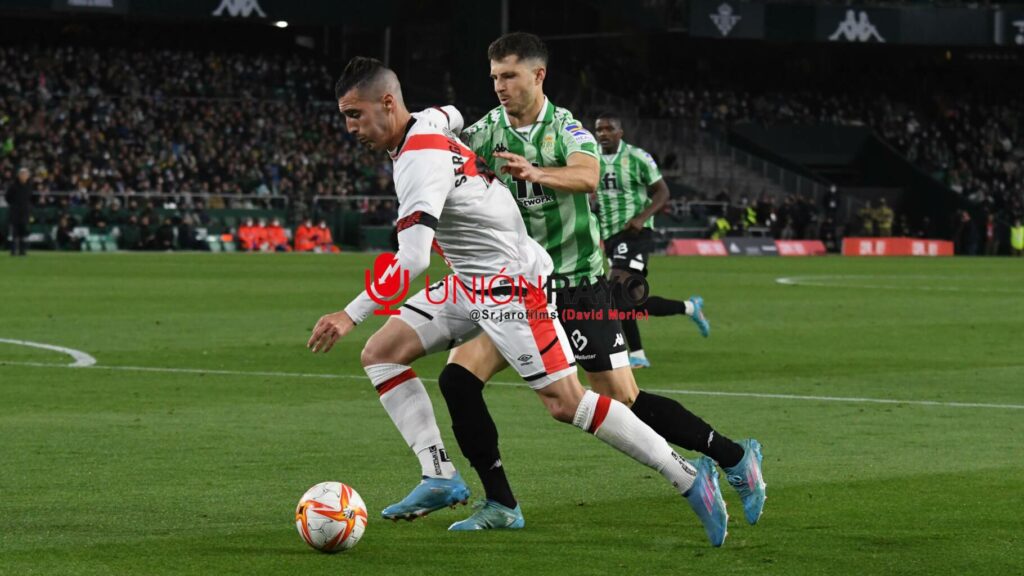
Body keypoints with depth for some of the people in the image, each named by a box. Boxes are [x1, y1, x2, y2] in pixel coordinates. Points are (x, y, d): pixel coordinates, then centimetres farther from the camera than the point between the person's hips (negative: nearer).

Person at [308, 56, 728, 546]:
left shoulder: (419, 160, -25)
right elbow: (452, 117, 30)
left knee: (566, 402, -11)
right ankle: (440, 477, -3)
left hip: (512, 281, -10)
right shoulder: (428, 120, 3)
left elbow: (412, 260, -34)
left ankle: (689, 480, -2)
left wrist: (351, 315, -34)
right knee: (380, 354, 1)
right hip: (469, 282, 10)